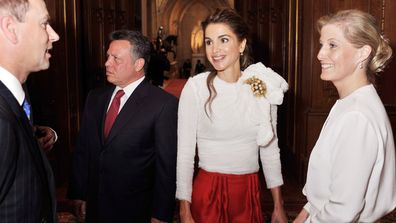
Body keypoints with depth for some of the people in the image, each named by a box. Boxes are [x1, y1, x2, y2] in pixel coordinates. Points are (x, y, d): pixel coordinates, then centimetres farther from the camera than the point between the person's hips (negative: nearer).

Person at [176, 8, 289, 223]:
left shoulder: (264, 85, -2)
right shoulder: (196, 87, -12)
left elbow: (270, 147, 6)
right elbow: (184, 153, -8)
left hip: (250, 192, 3)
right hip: (208, 192, -3)